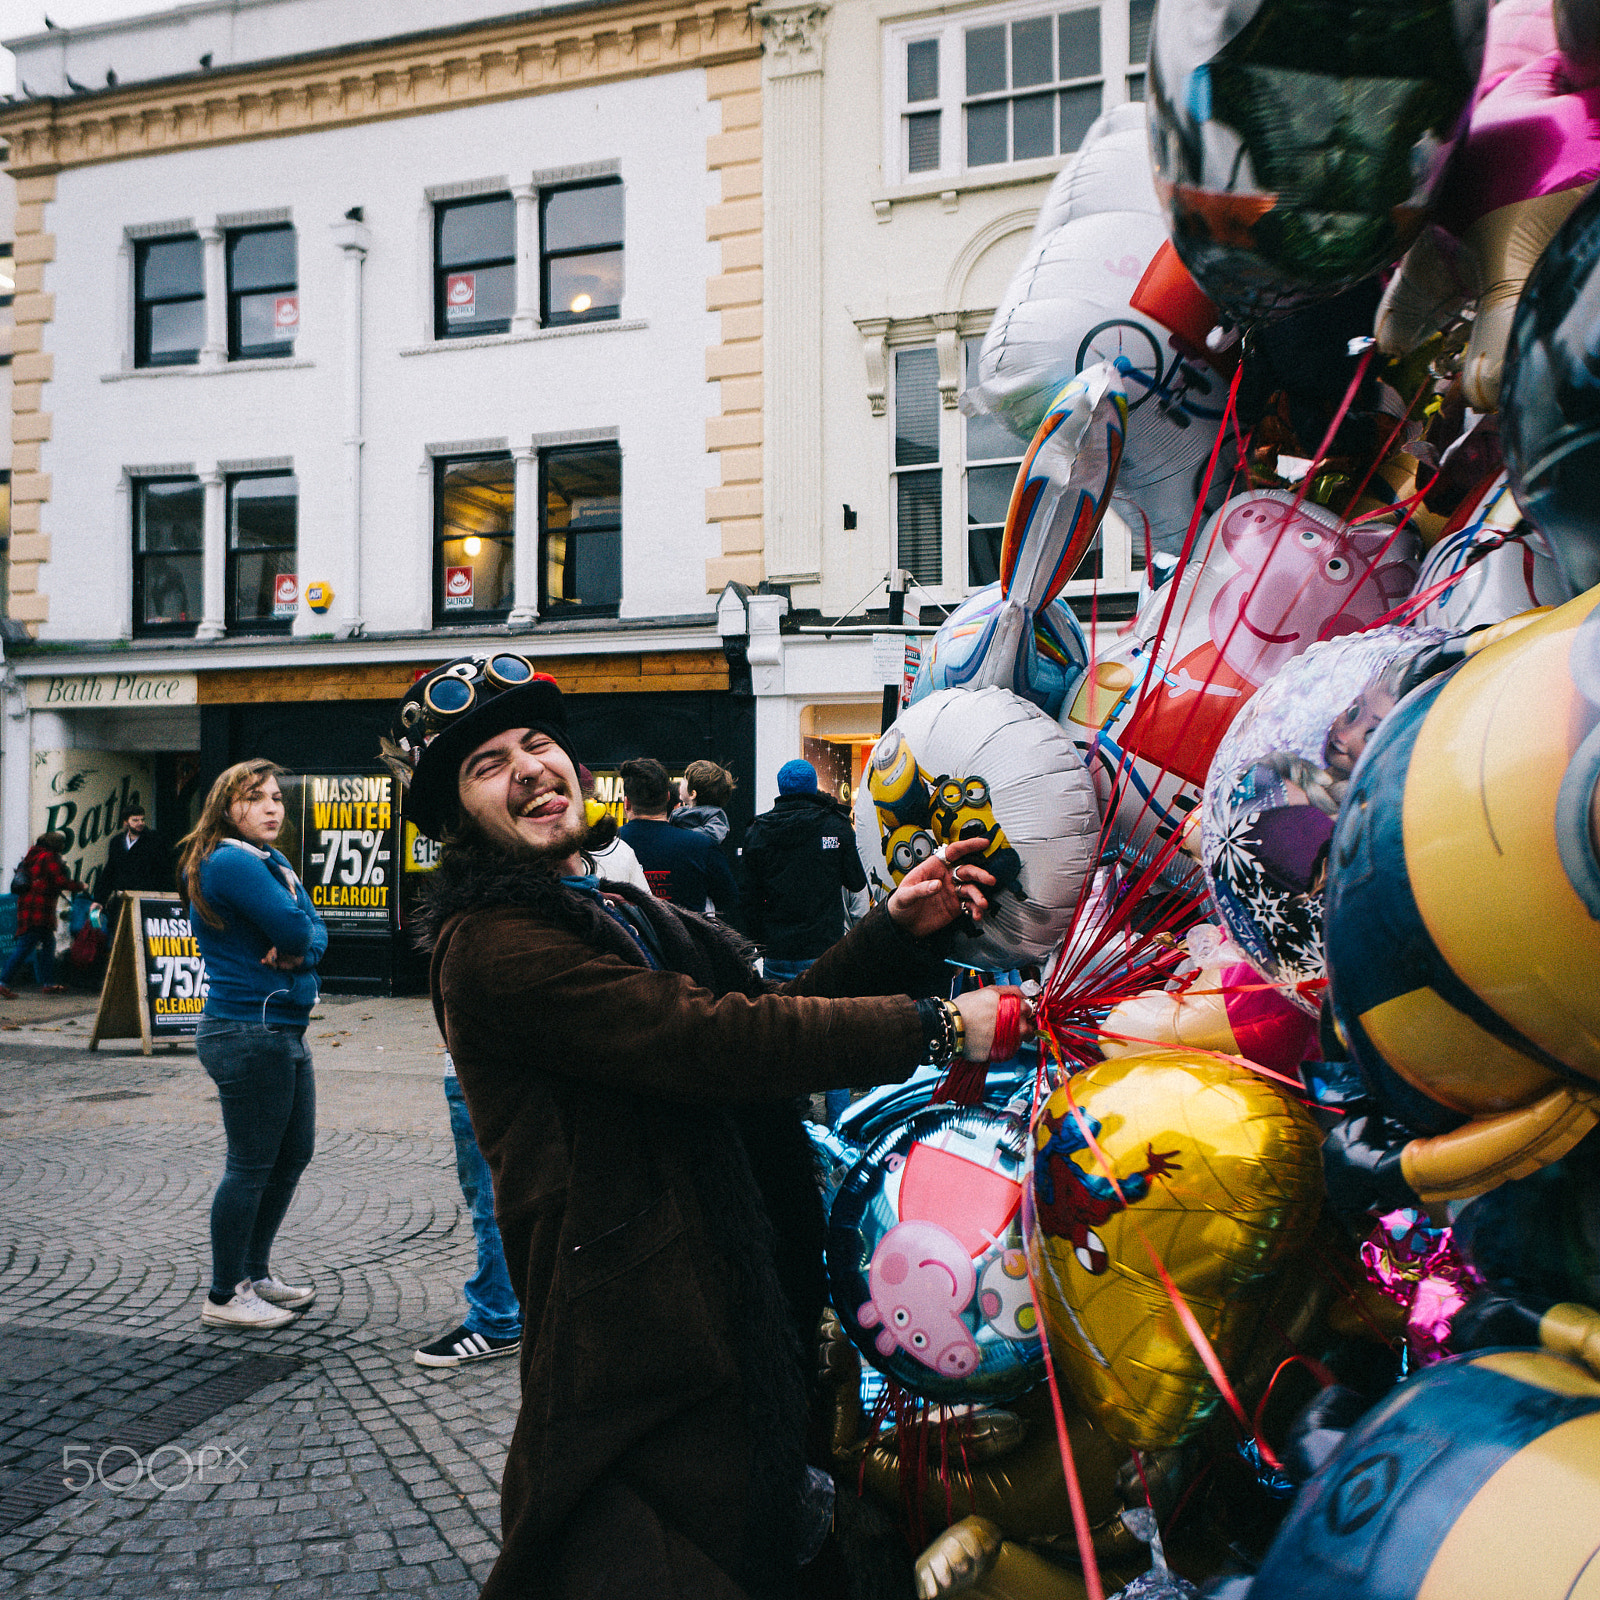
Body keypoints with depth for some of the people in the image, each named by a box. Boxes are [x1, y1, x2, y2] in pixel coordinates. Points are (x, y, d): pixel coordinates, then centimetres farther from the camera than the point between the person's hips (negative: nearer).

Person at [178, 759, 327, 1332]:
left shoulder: (270, 860, 15)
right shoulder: (232, 862, -15)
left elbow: (317, 931, 8)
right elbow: (296, 929, -22)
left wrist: (299, 950, -12)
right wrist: (296, 939, -1)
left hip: (283, 1030, 10)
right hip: (250, 1032, -10)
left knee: (294, 1154, 16)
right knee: (252, 1166, -2)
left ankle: (255, 1274, 29)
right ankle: (225, 1297, 11)